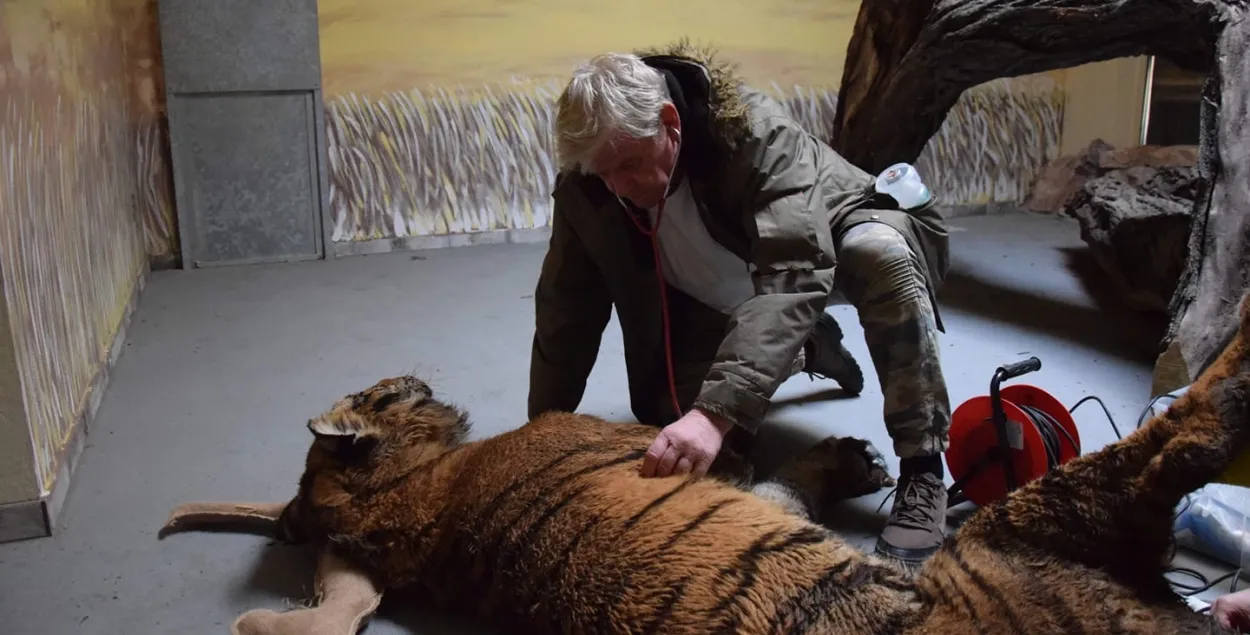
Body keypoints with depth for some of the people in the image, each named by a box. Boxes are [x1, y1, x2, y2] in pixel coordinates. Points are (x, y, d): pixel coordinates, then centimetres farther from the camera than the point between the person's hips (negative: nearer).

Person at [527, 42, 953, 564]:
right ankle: (804, 350, 17)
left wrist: (716, 411, -59)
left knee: (882, 255, -39)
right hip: (715, 301, 5)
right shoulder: (583, 188, -22)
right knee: (669, 422, -10)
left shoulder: (757, 134, -37)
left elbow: (796, 275, -49)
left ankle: (921, 471, -26)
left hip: (825, 243, -5)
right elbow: (565, 317, -11)